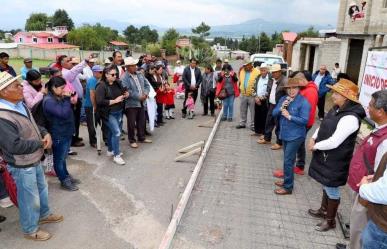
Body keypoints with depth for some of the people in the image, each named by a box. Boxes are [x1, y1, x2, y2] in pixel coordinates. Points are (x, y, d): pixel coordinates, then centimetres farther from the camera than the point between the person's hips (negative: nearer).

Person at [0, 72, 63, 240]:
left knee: (42, 188, 26)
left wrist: (45, 133, -7)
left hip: (34, 160, 9)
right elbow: (15, 145, -32)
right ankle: (30, 230, 32)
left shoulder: (20, 104, -1)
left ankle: (44, 215, 49)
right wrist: (41, 143, -19)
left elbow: (33, 124, 13)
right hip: (21, 166, -9)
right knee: (30, 198, 9)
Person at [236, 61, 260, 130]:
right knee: (243, 110, 14)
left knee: (253, 111, 2)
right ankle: (242, 123, 27)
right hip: (243, 94, 6)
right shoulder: (242, 71, 10)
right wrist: (241, 88, 14)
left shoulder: (256, 72, -9)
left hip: (252, 95, -5)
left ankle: (252, 125, 11)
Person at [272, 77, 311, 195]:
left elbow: (304, 120, -19)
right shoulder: (283, 99, 4)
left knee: (288, 161, -5)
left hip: (295, 136, -7)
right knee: (287, 159, 19)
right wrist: (281, 108, -15)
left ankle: (288, 187, 6)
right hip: (285, 135, 7)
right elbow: (274, 114, 3)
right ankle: (287, 180, 35)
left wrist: (289, 116, -21)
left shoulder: (303, 102, -15)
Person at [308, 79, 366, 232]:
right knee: (326, 185, 24)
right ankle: (324, 210, 44)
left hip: (335, 161, -9)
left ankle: (330, 220, 27)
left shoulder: (350, 118, -27)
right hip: (325, 156, 9)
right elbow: (323, 126, 13)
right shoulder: (336, 109, 3)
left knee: (331, 189, 8)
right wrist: (313, 138, -4)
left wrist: (315, 146, -15)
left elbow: (334, 142, -29)